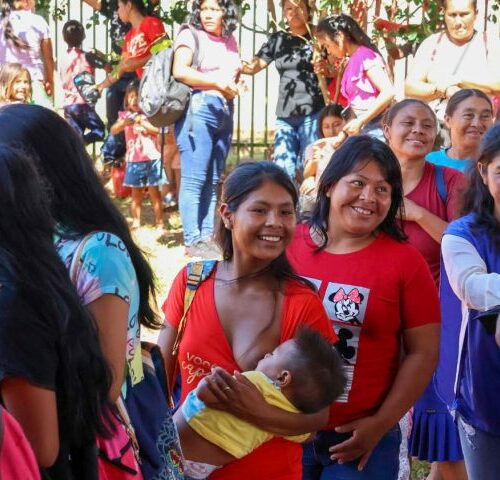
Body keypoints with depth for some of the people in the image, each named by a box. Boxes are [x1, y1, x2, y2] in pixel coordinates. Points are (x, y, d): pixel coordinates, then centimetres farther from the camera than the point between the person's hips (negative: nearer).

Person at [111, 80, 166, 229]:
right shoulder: (125, 115, 5)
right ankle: (136, 222, 15)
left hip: (151, 159, -2)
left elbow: (158, 130, -12)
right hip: (133, 160, 2)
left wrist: (142, 122, -22)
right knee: (136, 194, 8)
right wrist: (124, 123, -25)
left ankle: (159, 222, 5)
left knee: (154, 192, 1)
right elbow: (113, 131, -7)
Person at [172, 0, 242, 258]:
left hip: (225, 111, 7)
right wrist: (218, 84, -13)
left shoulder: (230, 40, 19)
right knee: (194, 179, -8)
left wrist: (233, 86, 3)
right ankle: (193, 241, -5)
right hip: (198, 108, -7)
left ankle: (207, 236, 12)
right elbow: (179, 71, -13)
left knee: (213, 180, 8)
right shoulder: (190, 35, 0)